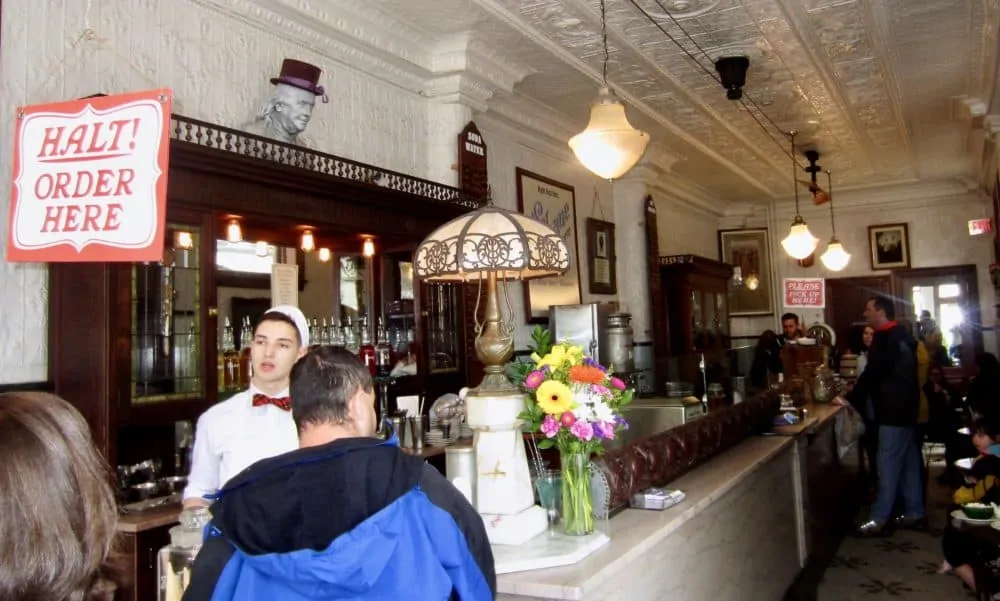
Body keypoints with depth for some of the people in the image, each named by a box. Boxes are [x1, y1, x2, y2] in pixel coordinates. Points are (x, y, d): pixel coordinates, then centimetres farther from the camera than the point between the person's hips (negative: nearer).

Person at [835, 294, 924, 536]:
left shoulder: (886, 339, -18)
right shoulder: (899, 335, 13)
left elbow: (872, 373, -20)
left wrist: (849, 399, -12)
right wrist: (857, 396, 16)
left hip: (894, 410, -10)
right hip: (904, 407, 10)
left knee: (889, 465, -7)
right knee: (909, 463, 14)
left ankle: (878, 520, -3)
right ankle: (915, 514, 21)